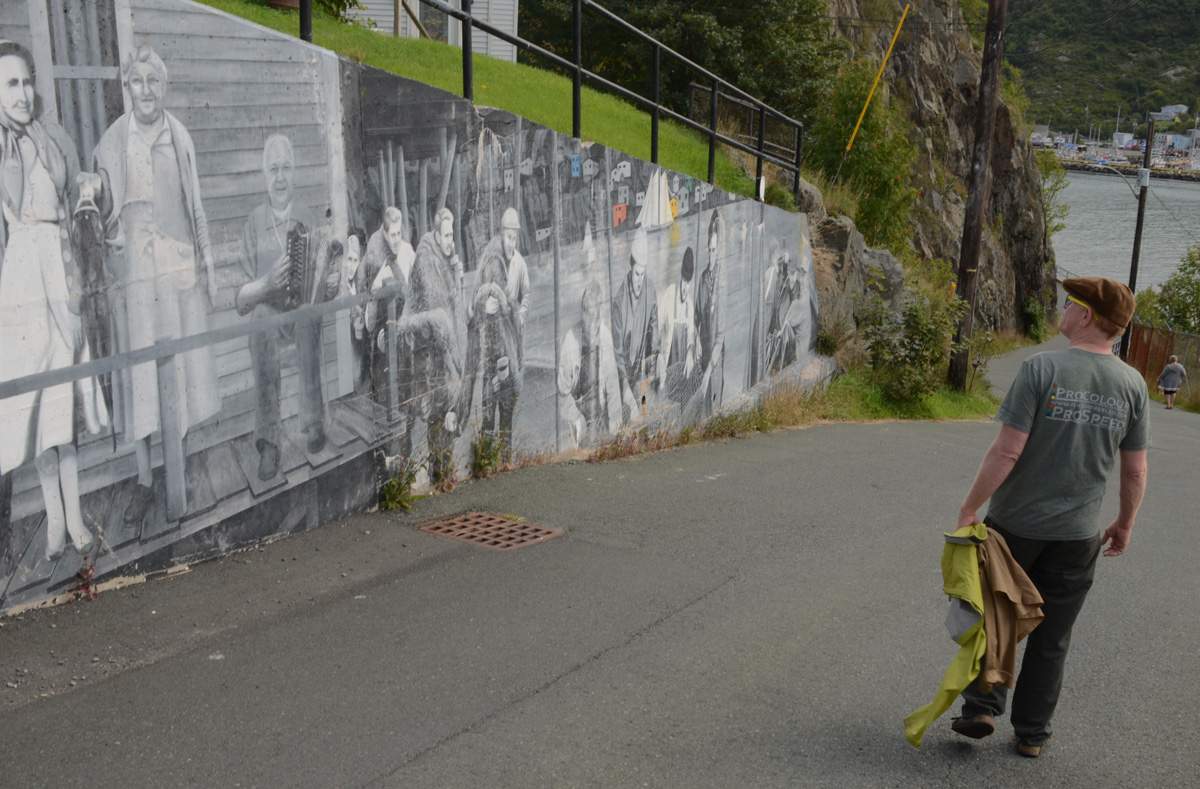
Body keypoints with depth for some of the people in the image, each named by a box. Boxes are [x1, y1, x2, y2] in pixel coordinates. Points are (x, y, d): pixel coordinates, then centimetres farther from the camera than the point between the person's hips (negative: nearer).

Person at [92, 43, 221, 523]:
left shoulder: (180, 137, 5)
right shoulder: (111, 143, -1)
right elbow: (101, 213, 7)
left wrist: (208, 267, 12)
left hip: (181, 270, 2)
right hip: (133, 273, -2)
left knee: (182, 372, 8)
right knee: (138, 380, 1)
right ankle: (144, 481, 12)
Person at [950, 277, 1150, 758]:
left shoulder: (1042, 369, -14)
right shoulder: (1132, 385, -3)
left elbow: (1007, 451, -18)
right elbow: (1135, 472, 2)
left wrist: (970, 507, -9)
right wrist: (1124, 524, 17)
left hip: (1015, 523, -3)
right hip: (1076, 536, 3)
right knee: (1050, 638, 13)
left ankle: (982, 707, 13)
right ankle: (1031, 733, 21)